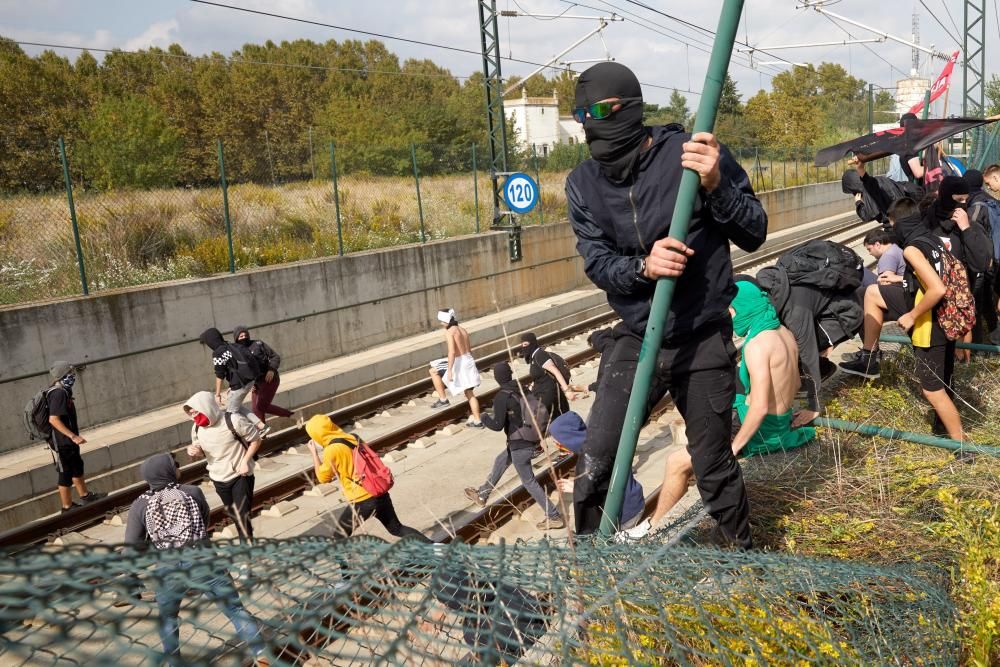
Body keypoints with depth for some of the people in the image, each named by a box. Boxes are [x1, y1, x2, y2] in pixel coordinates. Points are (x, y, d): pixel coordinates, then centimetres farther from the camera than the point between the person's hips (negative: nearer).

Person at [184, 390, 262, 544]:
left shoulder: (233, 421, -23)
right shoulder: (197, 429, -7)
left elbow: (255, 439, -10)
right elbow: (201, 452, 9)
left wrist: (245, 461, -18)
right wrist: (194, 452, -14)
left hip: (240, 475, -6)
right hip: (219, 479, 6)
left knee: (242, 515, -9)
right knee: (234, 515, 19)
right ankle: (247, 544, 38)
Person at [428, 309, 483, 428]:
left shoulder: (449, 332, -14)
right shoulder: (463, 330, 12)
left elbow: (452, 352, -24)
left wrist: (449, 371, -26)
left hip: (458, 363, -8)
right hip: (469, 361, 8)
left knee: (433, 371, 13)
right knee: (470, 393, 15)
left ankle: (443, 399, 11)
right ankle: (477, 421, 16)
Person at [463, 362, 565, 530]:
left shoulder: (502, 397, -19)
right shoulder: (523, 389, 1)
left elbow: (498, 425, -19)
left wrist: (485, 418, 0)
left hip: (520, 444, -8)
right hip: (531, 438, 8)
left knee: (529, 482, 3)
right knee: (500, 462, 26)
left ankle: (554, 517, 6)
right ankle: (482, 495, 42)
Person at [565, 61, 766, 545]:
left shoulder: (694, 153, -12)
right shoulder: (584, 183, -1)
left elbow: (754, 234, -9)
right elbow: (596, 263, -6)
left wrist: (716, 185, -27)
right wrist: (643, 266, -26)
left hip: (704, 342, -3)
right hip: (637, 340, 3)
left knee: (714, 468, 11)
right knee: (592, 471, 1)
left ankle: (744, 550, 38)